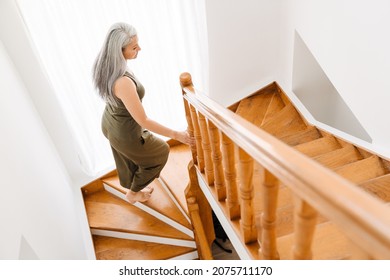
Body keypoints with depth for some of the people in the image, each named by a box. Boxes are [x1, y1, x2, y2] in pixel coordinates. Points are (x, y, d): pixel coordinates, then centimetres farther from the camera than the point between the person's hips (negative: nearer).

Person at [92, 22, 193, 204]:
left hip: (110, 124, 7)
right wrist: (176, 135, -24)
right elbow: (143, 121, -33)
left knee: (128, 158, 34)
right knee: (160, 153, 22)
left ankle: (133, 187, 63)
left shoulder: (104, 64, -16)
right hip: (125, 133, -7)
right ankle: (133, 193, 42)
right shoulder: (123, 83, -43)